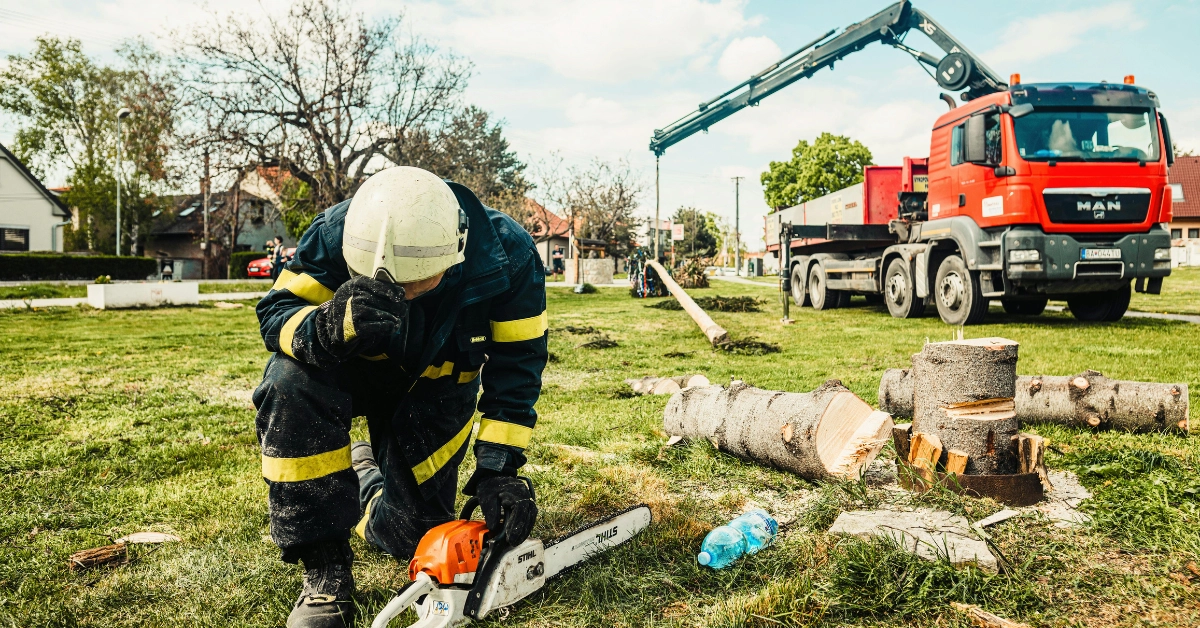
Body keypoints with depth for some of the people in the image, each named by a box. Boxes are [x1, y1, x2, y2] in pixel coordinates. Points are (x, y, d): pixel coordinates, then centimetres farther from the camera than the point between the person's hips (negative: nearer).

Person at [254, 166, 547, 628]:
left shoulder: (509, 258, -30)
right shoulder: (337, 235, -31)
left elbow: (517, 365, -22)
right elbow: (275, 311, -26)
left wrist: (498, 468, -27)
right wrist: (331, 326, -50)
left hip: (437, 385, 1)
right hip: (352, 366, 0)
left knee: (409, 535, -4)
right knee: (292, 383, -36)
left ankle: (364, 474, 34)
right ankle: (325, 572, -22)